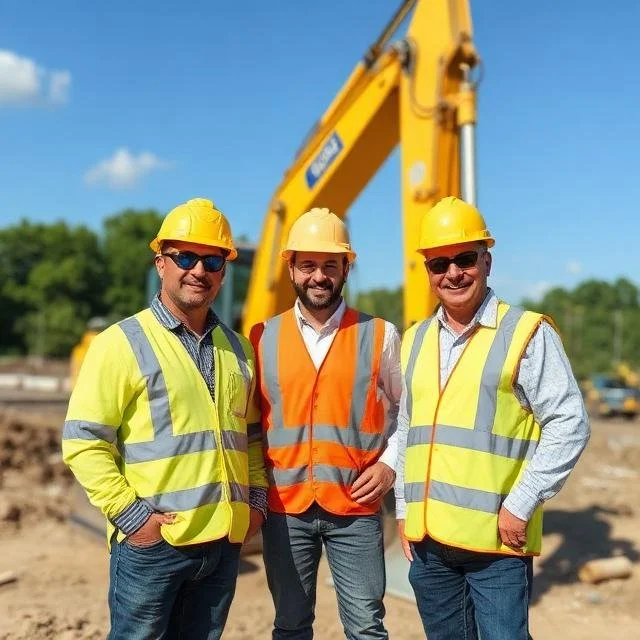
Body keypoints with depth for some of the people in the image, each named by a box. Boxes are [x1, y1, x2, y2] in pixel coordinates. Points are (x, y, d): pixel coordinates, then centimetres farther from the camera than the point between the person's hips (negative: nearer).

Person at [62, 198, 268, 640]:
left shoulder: (237, 349, 11)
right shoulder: (122, 342, -7)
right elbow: (83, 441, -10)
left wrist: (257, 498, 8)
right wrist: (131, 513, -15)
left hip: (226, 540, 5)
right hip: (154, 542, -5)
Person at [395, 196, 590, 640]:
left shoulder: (527, 333, -7)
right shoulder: (415, 340, 11)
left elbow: (570, 424, -9)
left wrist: (521, 505, -13)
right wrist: (404, 509, 13)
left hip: (496, 539, -5)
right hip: (427, 539, 6)